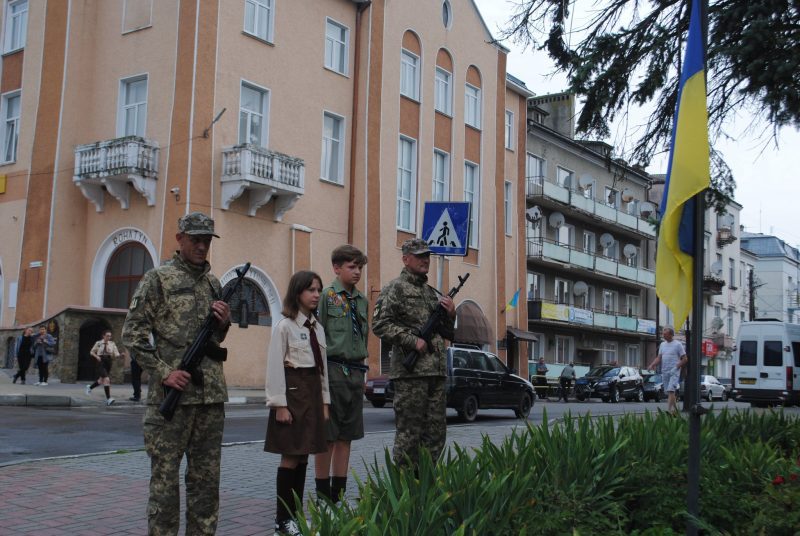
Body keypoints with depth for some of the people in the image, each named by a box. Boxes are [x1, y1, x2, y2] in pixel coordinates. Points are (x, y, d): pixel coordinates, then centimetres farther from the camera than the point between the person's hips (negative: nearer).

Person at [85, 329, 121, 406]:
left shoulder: (112, 344, 4)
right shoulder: (98, 343, 0)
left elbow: (116, 354, 0)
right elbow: (91, 352, 11)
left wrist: (117, 355, -23)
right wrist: (97, 356, -7)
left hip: (109, 363, 4)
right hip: (101, 362, -4)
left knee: (101, 381, 16)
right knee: (106, 380, -20)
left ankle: (90, 387, 47)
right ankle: (108, 398, -22)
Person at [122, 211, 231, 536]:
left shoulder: (214, 284, 15)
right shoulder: (158, 279, -1)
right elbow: (132, 334, -5)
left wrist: (224, 321, 1)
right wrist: (163, 372, -14)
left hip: (212, 395, 6)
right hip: (172, 394, -5)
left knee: (207, 478, 10)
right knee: (165, 476, 0)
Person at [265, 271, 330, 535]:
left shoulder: (317, 328, 14)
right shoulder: (285, 326, -7)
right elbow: (275, 367, -11)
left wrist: (324, 400, 12)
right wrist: (279, 404, -15)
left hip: (313, 393, 7)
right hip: (292, 391, -7)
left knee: (303, 456, 8)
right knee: (291, 457, -4)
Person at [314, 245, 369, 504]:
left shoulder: (362, 300, 14)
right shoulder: (326, 296, -6)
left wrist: (361, 370, 16)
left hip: (356, 372, 6)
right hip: (332, 371, -6)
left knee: (346, 436, 9)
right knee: (326, 436, 1)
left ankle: (339, 493, 17)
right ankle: (323, 494, 10)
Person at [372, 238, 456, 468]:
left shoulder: (433, 293, 21)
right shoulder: (396, 288, -1)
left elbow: (448, 334, 25)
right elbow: (380, 324, -12)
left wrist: (450, 314, 5)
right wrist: (413, 341, -15)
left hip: (437, 372, 8)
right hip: (410, 372, -7)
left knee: (436, 433, 9)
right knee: (409, 433, -4)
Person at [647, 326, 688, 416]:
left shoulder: (677, 344, -4)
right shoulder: (662, 345, 14)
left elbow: (685, 359, -3)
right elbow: (659, 358, 13)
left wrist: (677, 367, -14)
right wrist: (652, 365, -4)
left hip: (674, 372, -7)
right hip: (664, 371, 7)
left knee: (671, 391, -18)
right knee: (669, 392, 10)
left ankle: (669, 410, -23)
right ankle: (675, 409, 21)